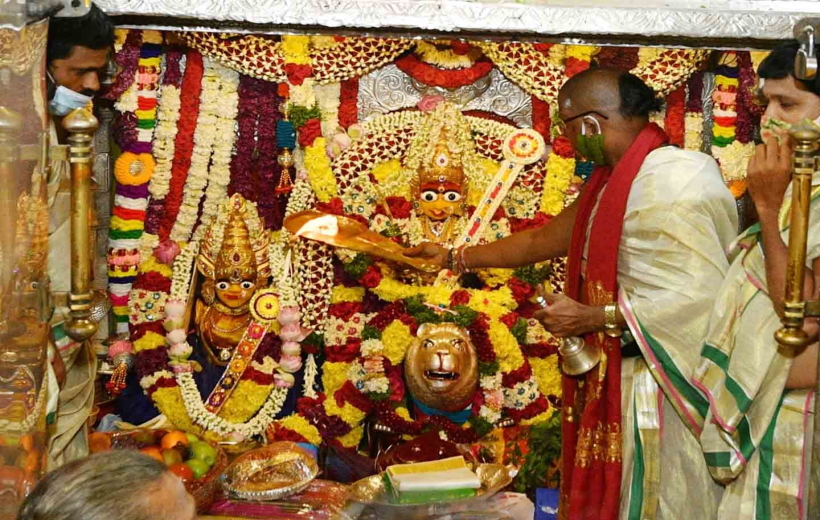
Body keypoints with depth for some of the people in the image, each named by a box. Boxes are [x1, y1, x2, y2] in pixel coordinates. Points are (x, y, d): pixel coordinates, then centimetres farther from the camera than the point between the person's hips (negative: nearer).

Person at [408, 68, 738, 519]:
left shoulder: (675, 179, -19)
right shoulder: (613, 180, 12)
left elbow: (702, 292, -25)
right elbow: (545, 239, 25)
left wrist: (592, 318, -19)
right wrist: (455, 257, 29)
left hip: (664, 382, -9)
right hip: (617, 376, 9)